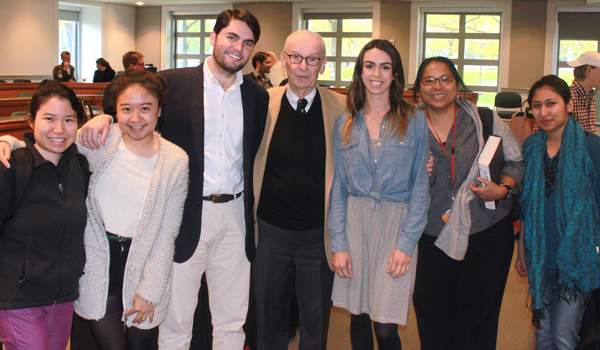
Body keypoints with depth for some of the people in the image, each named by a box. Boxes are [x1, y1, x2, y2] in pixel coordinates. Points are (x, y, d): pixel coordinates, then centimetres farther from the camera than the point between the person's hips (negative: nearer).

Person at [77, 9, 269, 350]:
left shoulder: (258, 96, 8)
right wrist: (105, 116, -19)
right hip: (185, 217, -3)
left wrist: (250, 208, 5)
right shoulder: (172, 83, -1)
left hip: (235, 218, 3)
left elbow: (254, 156, 13)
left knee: (232, 322, 13)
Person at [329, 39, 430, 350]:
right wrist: (338, 243, -1)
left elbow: (421, 186, -1)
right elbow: (337, 186, 7)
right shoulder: (344, 124, 7)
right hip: (354, 221, 2)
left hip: (396, 223, -2)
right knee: (358, 317, 7)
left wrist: (406, 243, -9)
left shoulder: (415, 121, 1)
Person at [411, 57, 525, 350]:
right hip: (431, 238, 1)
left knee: (479, 313, 9)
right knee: (431, 314, 8)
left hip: (488, 235, -1)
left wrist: (502, 189, -13)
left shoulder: (485, 121, 0)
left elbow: (516, 161, 5)